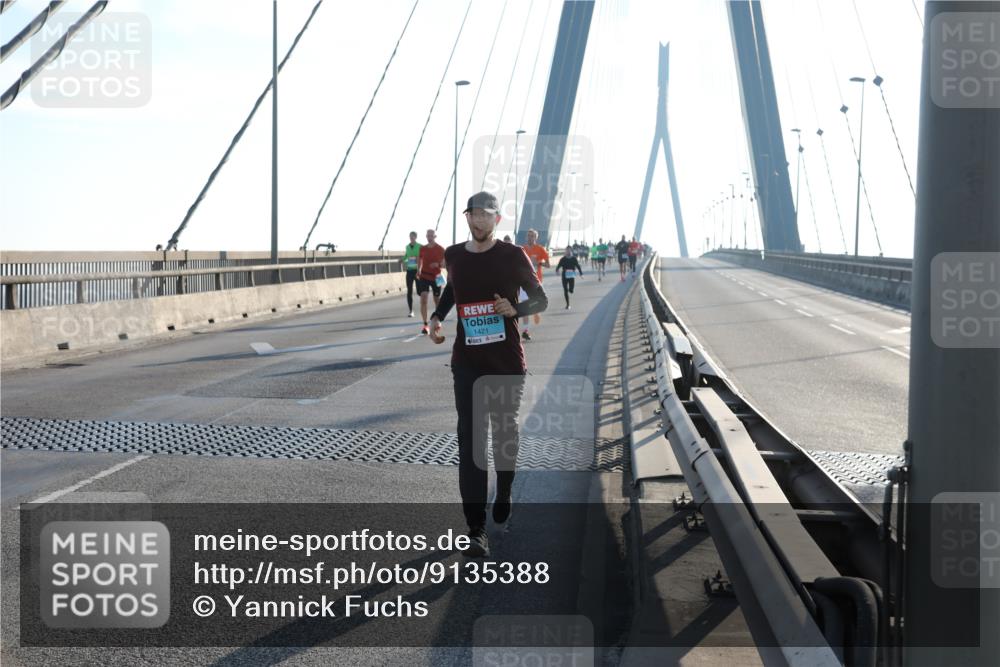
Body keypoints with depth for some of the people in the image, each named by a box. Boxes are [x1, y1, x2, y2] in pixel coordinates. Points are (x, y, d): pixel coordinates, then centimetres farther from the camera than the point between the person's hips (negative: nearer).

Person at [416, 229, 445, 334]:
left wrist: (438, 264, -21)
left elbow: (444, 263, 0)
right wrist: (418, 270, -2)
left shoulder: (440, 249, -3)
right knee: (423, 299, -13)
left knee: (437, 299, 12)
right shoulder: (422, 248, 4)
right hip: (424, 276, 1)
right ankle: (425, 325, -14)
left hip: (436, 277, -1)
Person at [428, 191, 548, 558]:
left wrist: (515, 309, -18)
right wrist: (437, 315, 10)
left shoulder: (513, 256, -7)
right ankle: (476, 530, -9)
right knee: (470, 440, -7)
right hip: (467, 363, 1)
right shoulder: (453, 256, 3)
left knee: (504, 431, 16)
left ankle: (503, 497, 43)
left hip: (507, 362, -1)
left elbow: (540, 299, 1)